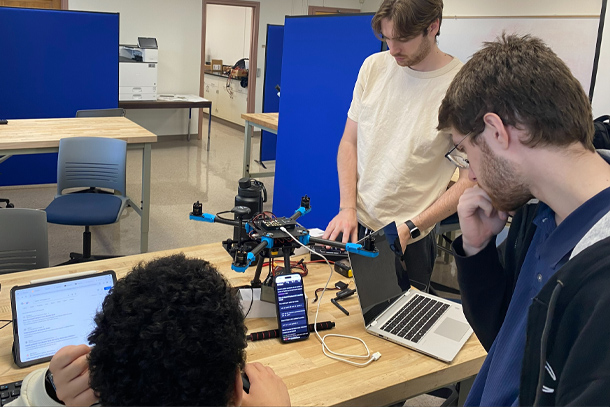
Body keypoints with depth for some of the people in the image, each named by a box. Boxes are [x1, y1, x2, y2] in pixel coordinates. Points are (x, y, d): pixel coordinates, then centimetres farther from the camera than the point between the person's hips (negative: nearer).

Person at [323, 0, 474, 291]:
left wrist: (410, 228, -17)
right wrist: (348, 207, -6)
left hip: (408, 243, -4)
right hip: (353, 224, 4)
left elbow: (471, 181, -12)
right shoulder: (374, 66, 0)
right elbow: (350, 142, 5)